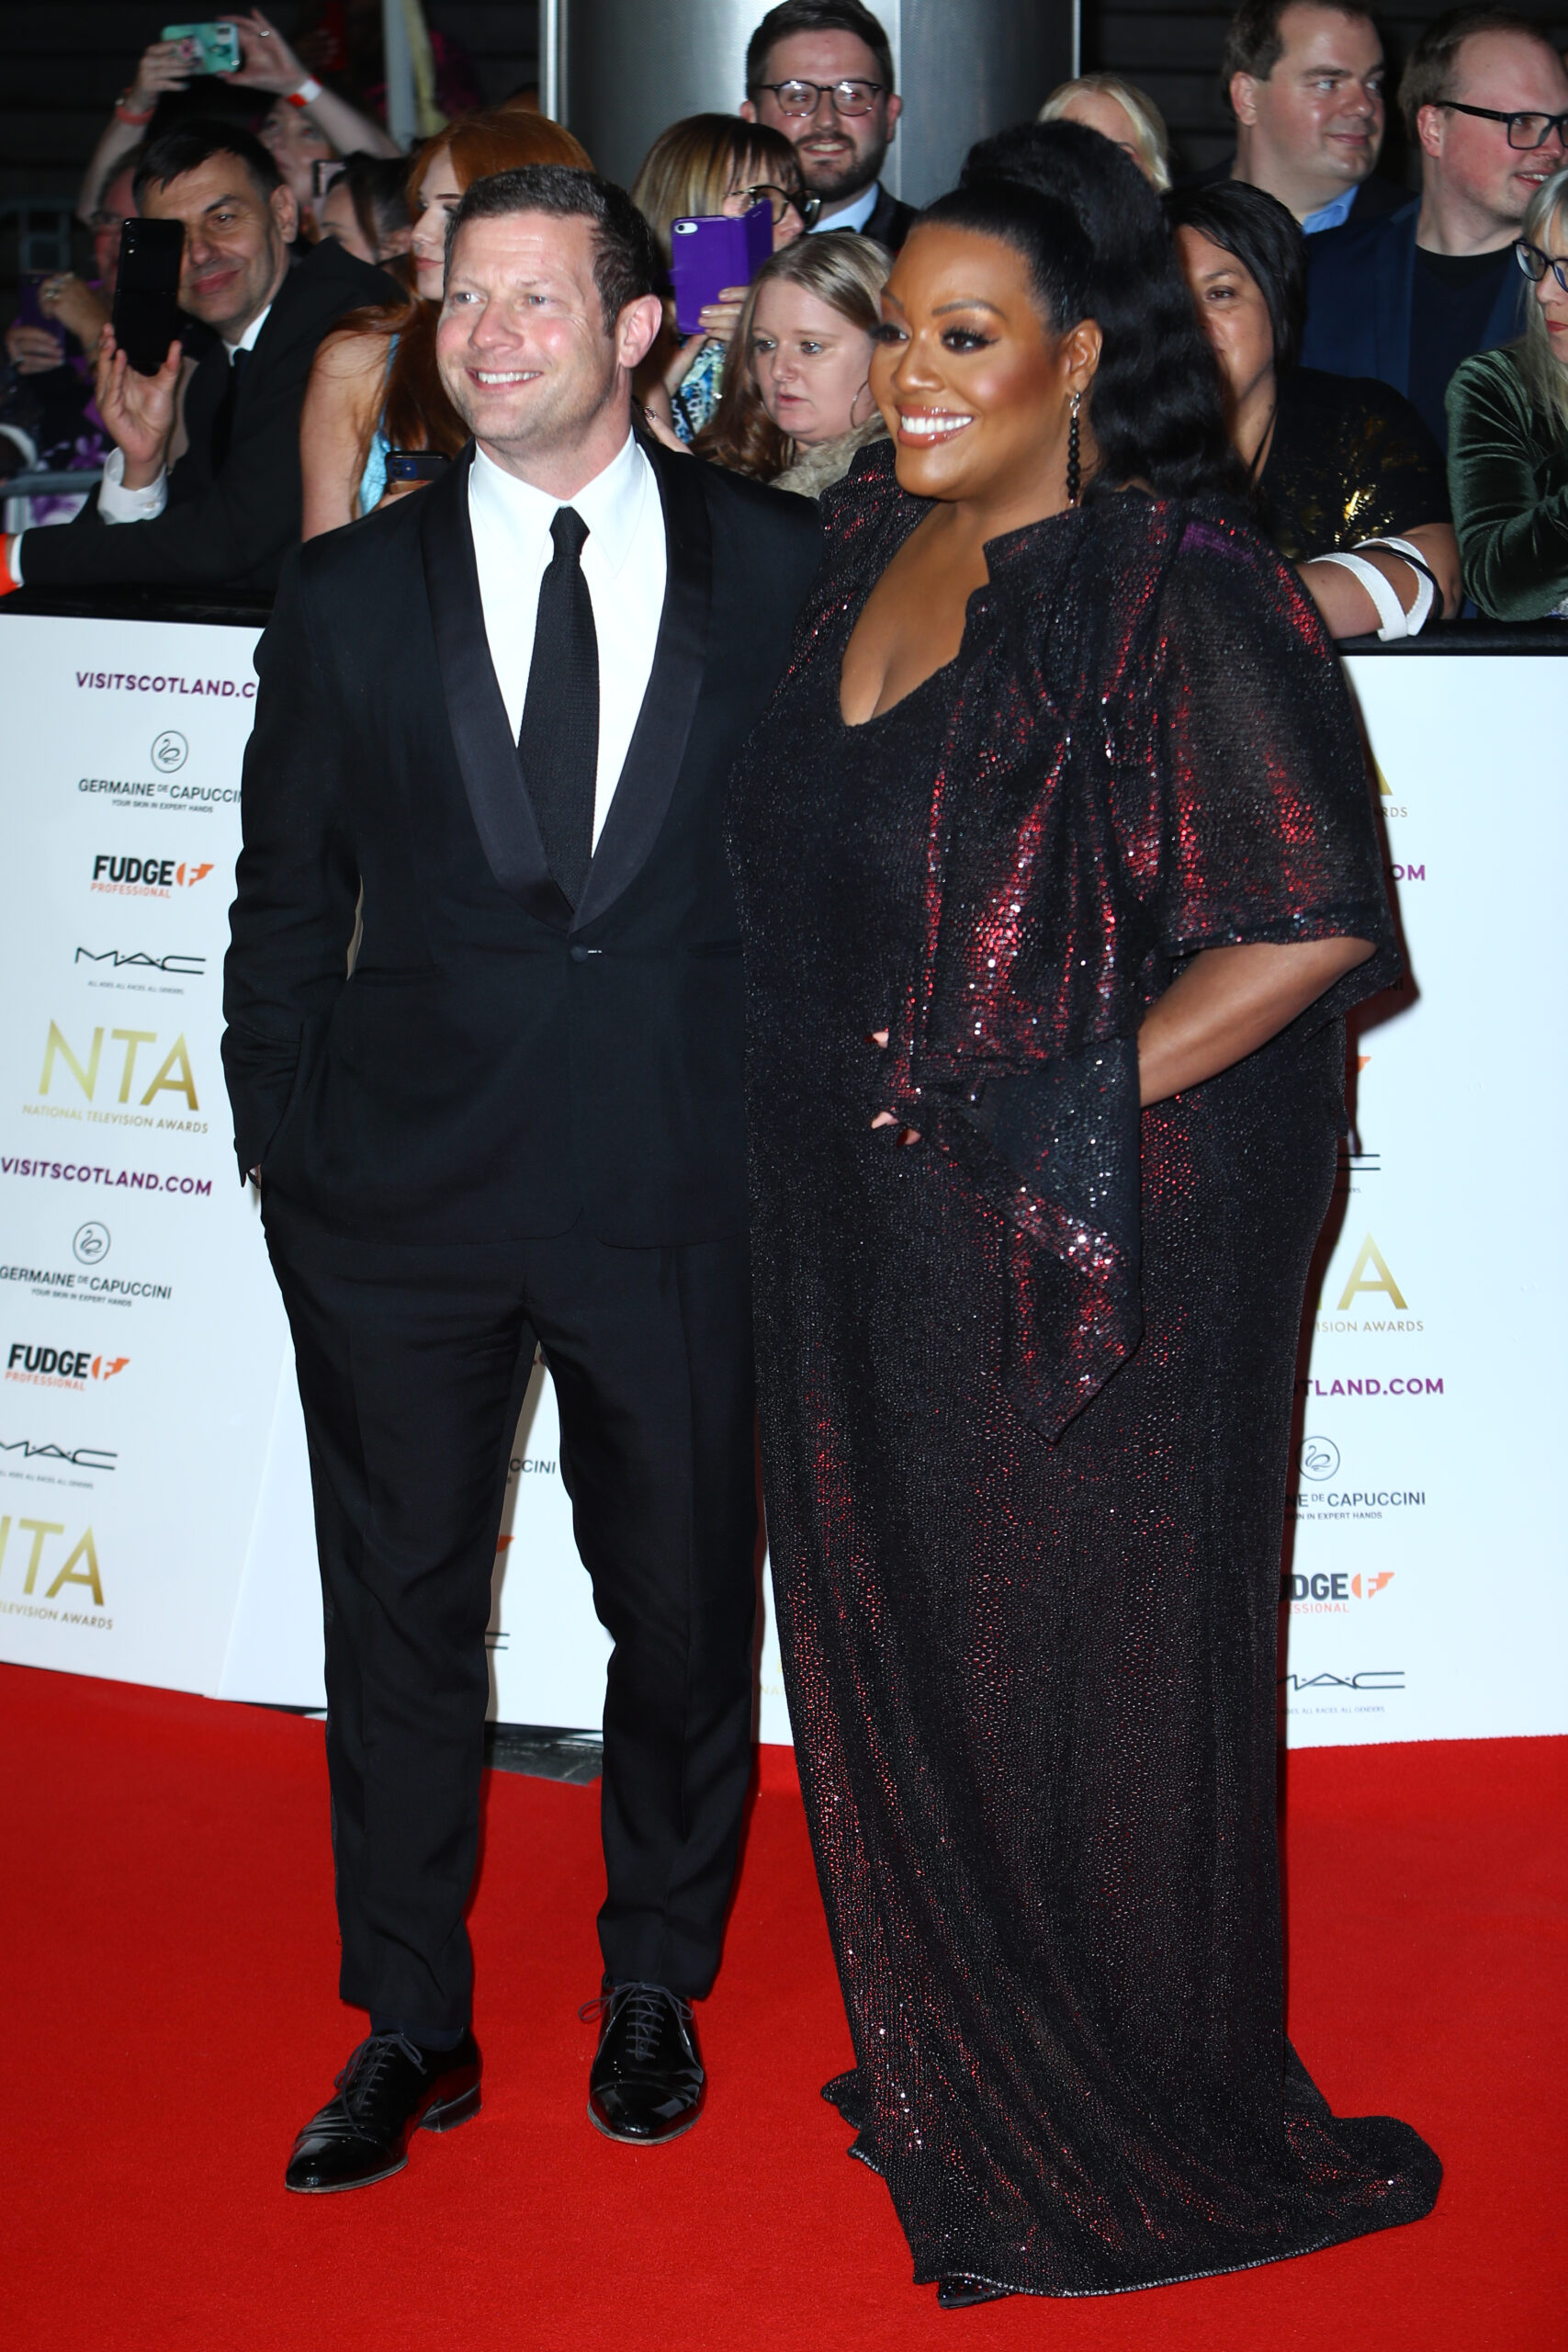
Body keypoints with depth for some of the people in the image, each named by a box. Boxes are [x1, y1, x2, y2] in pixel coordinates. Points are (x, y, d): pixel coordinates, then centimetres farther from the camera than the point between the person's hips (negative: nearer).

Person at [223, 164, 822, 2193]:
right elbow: (283, 909, 8)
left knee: (684, 1604, 11)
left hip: (683, 1188, 0)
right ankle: (411, 2031, 24)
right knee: (400, 1610, 8)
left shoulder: (782, 567, 2)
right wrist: (285, 1157, 3)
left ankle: (654, 1992, 33)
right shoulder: (348, 595, 5)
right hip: (402, 1190, 1)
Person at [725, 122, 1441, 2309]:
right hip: (861, 1226, 8)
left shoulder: (1177, 594, -17)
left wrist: (1071, 1109, -19)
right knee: (896, 1642, 19)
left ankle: (1129, 2138, 27)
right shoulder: (871, 543, 6)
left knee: (1084, 1665, 7)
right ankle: (950, 2066, 40)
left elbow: (1317, 922, -21)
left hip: (1096, 1233, -7)